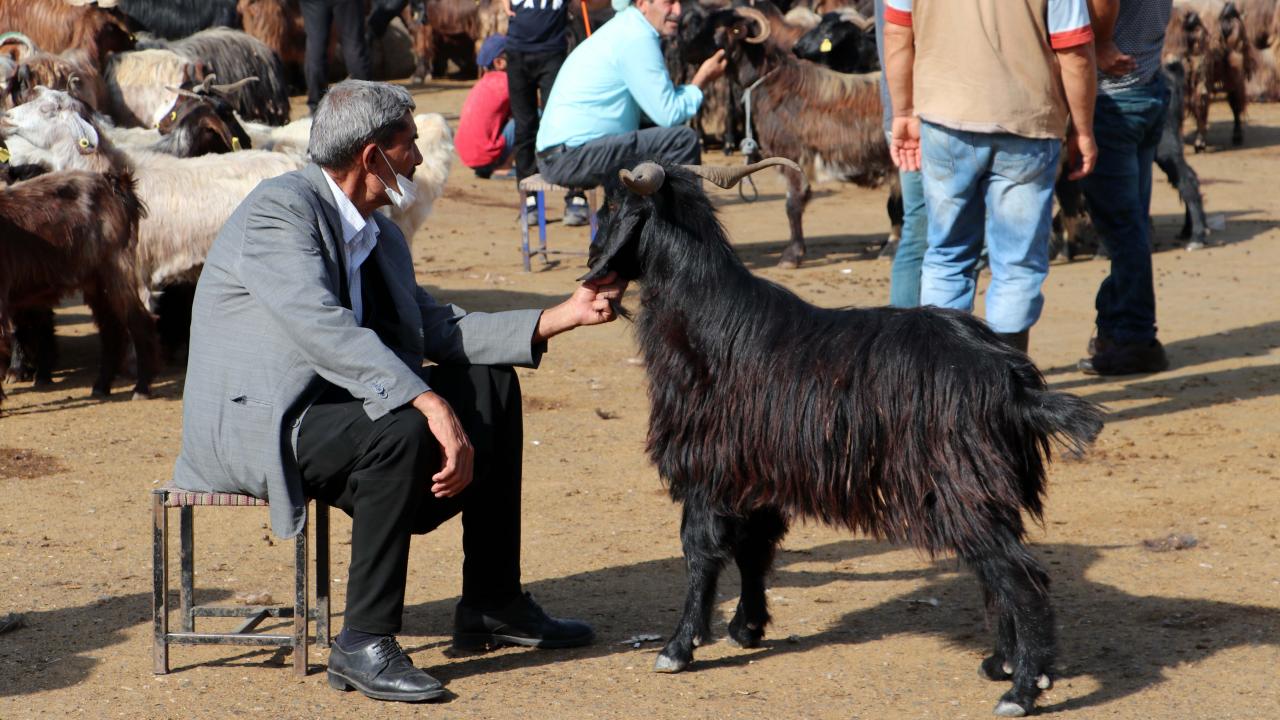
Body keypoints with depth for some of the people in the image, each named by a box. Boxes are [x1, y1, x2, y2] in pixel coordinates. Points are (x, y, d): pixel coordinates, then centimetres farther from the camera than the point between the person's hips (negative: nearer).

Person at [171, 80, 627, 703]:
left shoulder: (378, 235, 12)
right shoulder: (280, 208, -18)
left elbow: (437, 329, 11)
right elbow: (324, 330, -30)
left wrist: (563, 316, 5)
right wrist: (432, 406, -37)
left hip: (328, 403, 10)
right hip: (251, 424, -10)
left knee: (490, 383, 5)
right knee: (403, 432, -33)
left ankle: (491, 605, 7)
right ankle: (364, 644, -24)